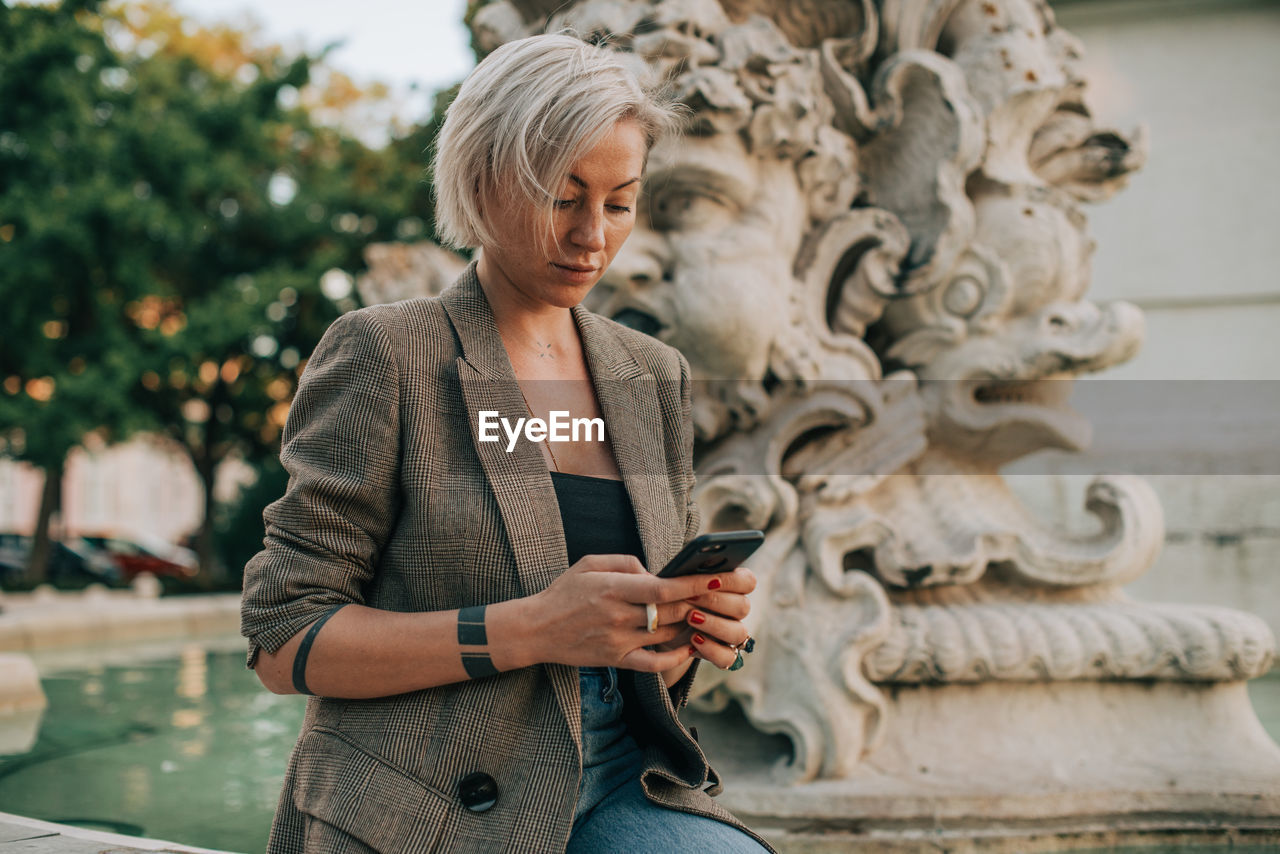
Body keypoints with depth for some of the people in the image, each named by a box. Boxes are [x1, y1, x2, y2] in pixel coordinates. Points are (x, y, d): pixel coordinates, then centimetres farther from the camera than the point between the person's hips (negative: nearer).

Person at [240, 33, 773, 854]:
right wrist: (525, 630, -19)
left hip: (616, 785, 5)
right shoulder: (382, 355, -4)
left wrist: (702, 624, -3)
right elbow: (284, 638, -8)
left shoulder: (656, 377, 13)